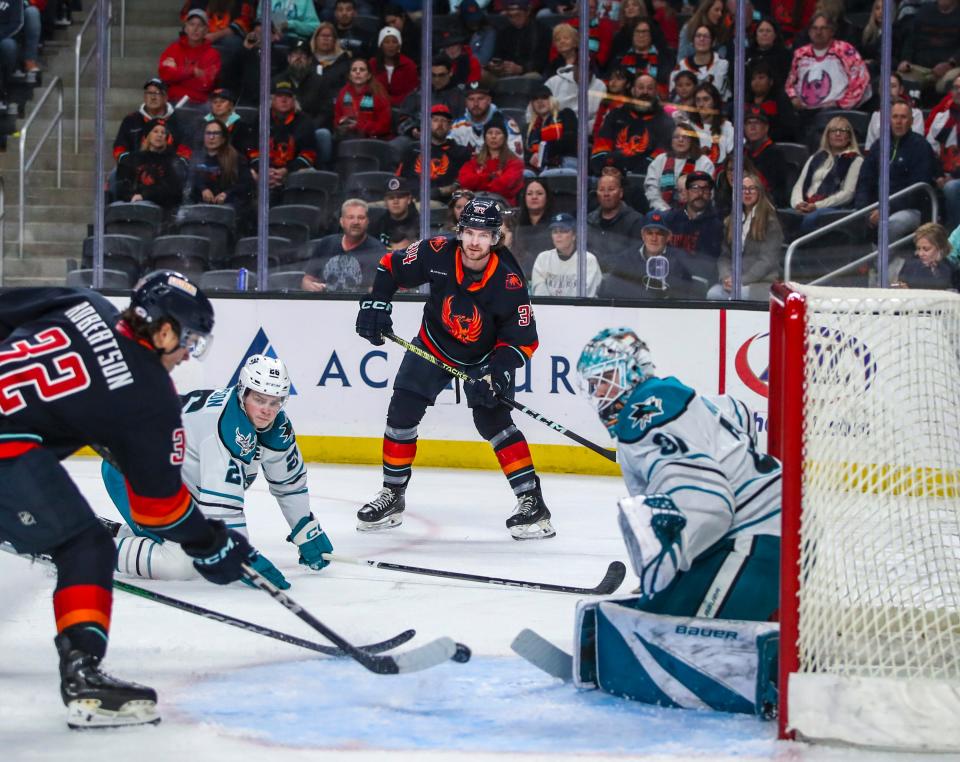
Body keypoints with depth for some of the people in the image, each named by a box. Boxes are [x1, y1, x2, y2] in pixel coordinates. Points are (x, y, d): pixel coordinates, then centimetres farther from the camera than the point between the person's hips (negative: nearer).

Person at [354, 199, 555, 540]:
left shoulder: (509, 282, -28)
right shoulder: (437, 254, -24)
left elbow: (523, 340, -21)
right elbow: (390, 267, -6)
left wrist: (498, 372, -34)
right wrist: (375, 304, -17)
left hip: (484, 355, -3)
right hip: (433, 345, 3)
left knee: (492, 418, -18)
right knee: (402, 411, -2)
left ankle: (531, 500, -14)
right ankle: (392, 494, 14)